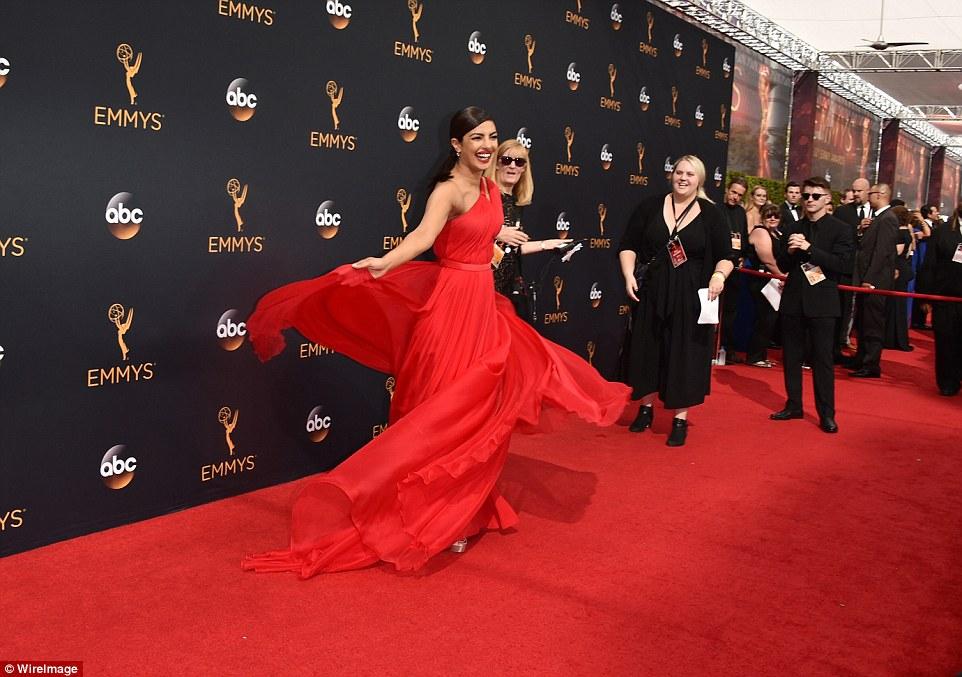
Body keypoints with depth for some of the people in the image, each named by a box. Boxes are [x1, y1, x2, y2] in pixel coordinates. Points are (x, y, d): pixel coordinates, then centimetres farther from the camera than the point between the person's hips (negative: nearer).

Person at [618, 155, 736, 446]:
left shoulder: (711, 214, 0)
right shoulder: (650, 206, 2)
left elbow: (726, 256, 2)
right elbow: (628, 245, 3)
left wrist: (719, 274, -19)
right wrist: (629, 275, -11)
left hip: (691, 297, -1)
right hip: (651, 292, 2)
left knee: (685, 354, 3)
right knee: (648, 350, 10)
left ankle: (680, 419, 13)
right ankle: (646, 408, 29)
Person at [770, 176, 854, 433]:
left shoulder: (840, 230, -2)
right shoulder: (791, 229, 9)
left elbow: (841, 264, -13)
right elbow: (781, 265, 10)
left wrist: (809, 248, -20)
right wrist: (789, 251, -11)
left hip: (821, 303, -4)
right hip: (793, 300, 4)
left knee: (822, 359, -1)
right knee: (791, 357, 11)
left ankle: (826, 413, 7)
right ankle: (793, 405, 24)